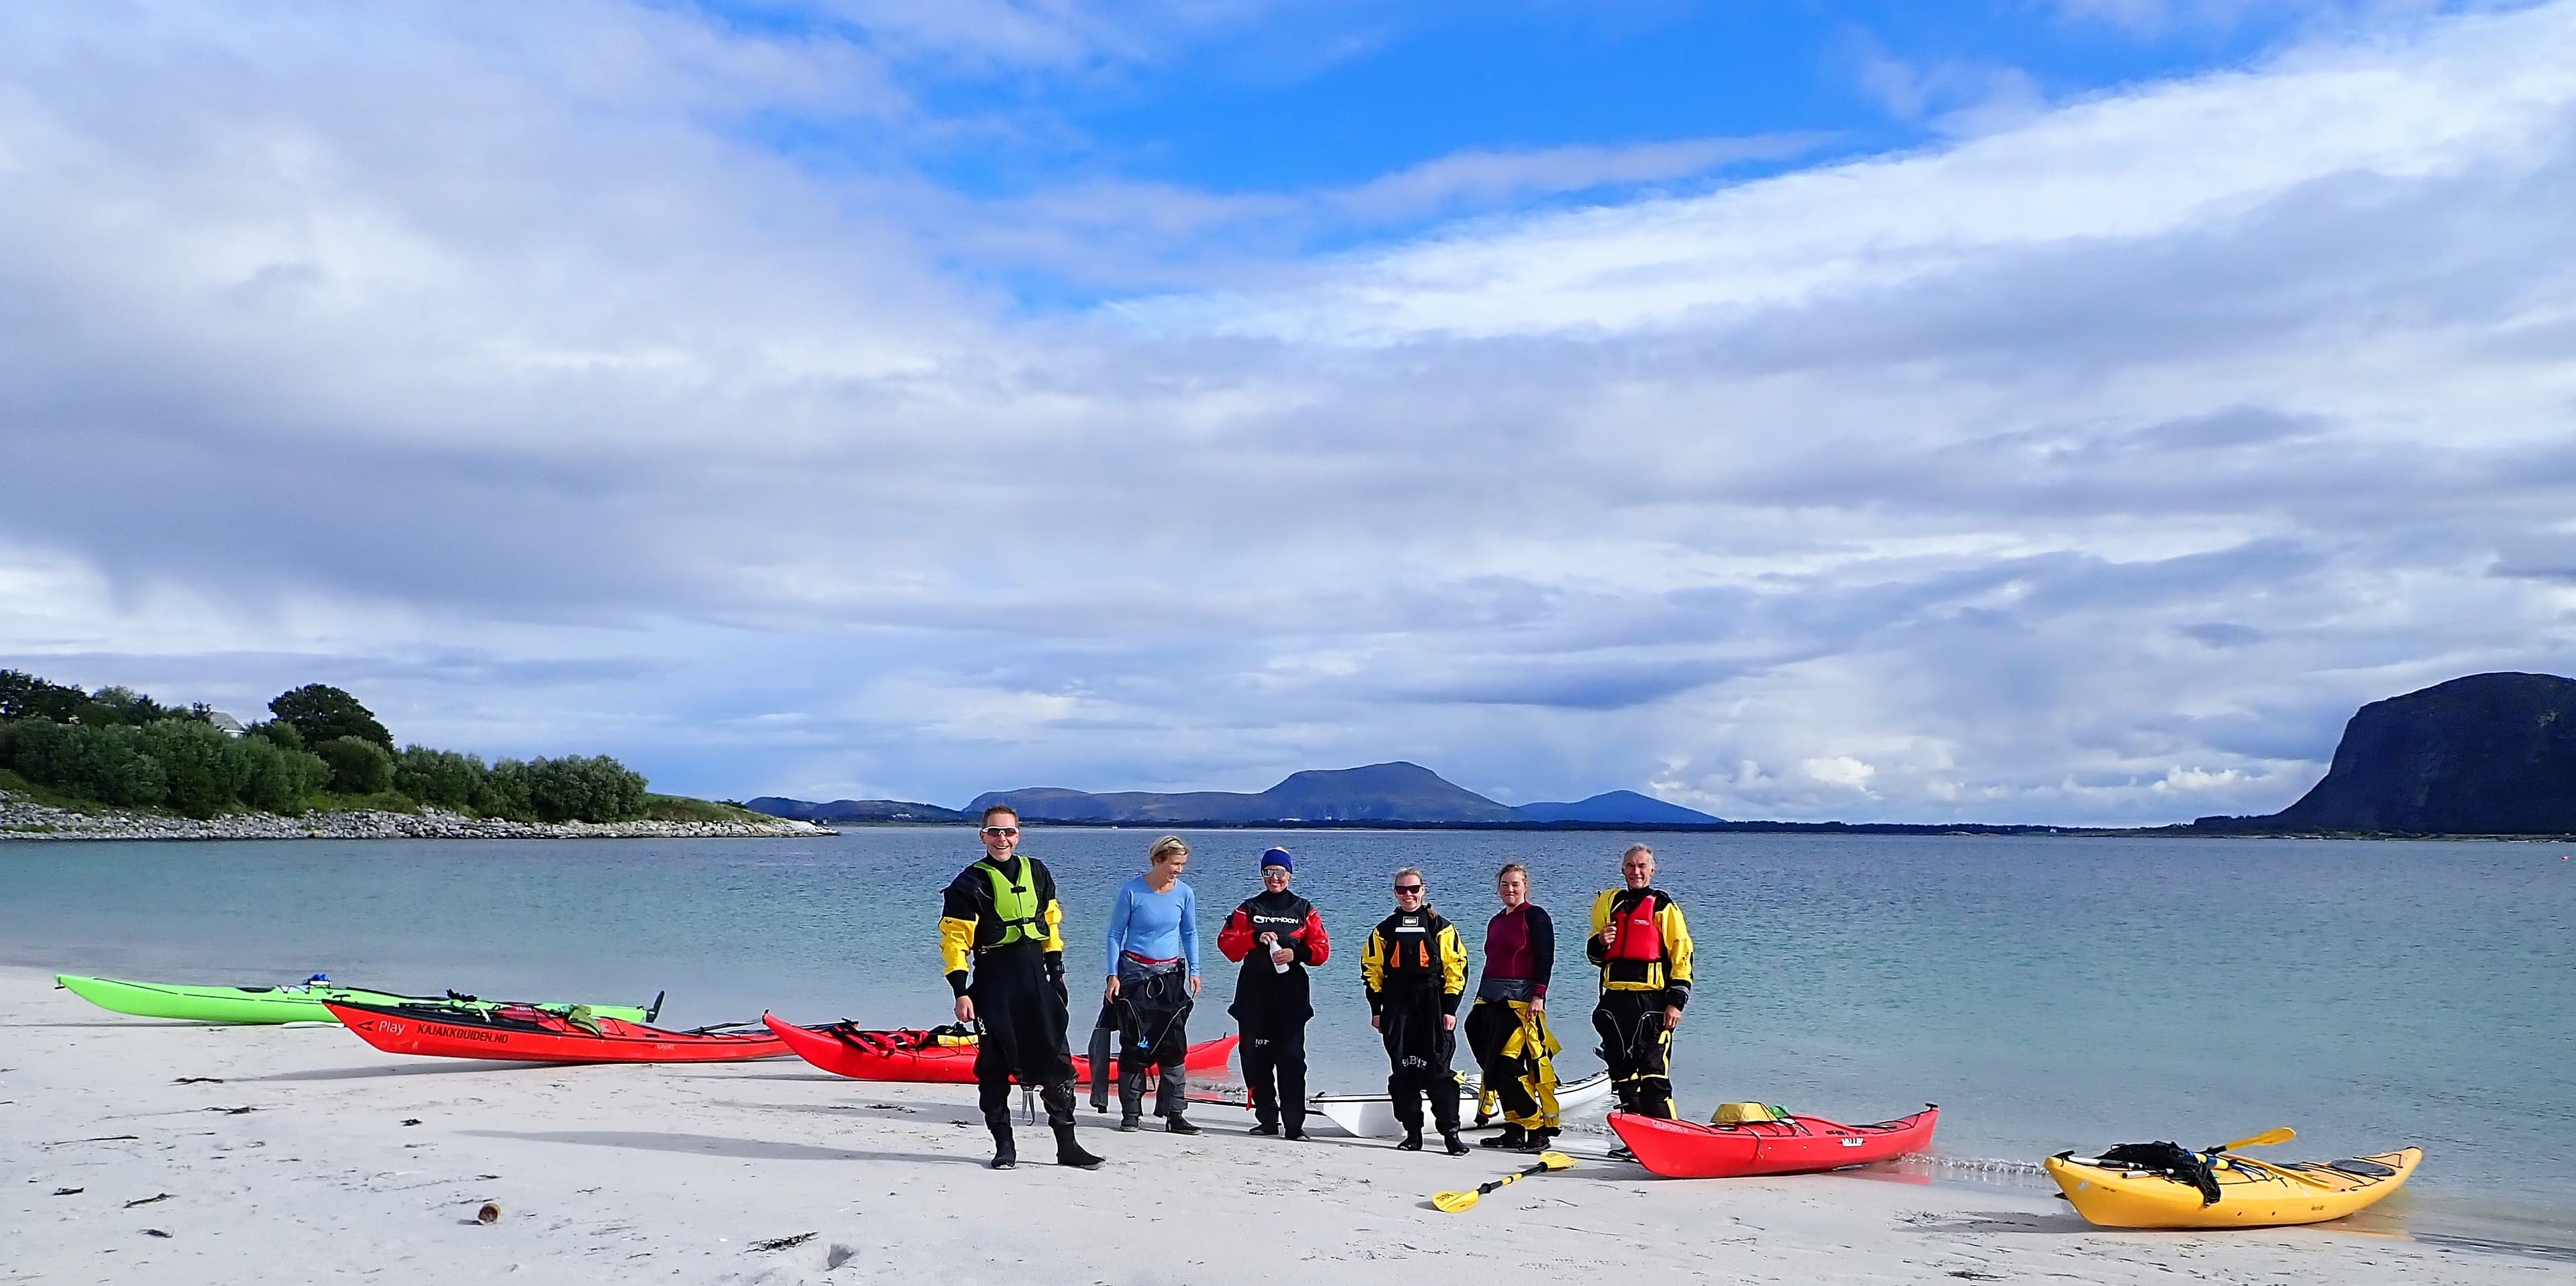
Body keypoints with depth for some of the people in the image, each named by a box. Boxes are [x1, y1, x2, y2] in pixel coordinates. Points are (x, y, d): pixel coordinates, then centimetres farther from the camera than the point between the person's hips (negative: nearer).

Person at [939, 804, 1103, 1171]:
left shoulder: (1036, 873, 11)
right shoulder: (970, 883, -4)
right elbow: (954, 940, -6)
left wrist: (1056, 969, 15)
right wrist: (961, 993, -12)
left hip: (1036, 978, 4)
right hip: (994, 983, -4)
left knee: (1057, 1059, 1)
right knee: (995, 1065, 0)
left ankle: (1066, 1145, 8)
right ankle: (1004, 1146, 12)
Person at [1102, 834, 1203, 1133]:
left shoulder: (1184, 893, 0)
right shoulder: (1132, 890, -9)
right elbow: (1115, 933, -3)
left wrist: (1194, 971, 6)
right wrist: (1113, 975, -7)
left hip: (1171, 974, 3)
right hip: (1134, 972, -3)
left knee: (1174, 1044, -4)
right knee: (1134, 1044, -3)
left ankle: (1173, 1114, -1)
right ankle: (1130, 1113, 4)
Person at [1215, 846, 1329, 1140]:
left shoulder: (1304, 910, 10)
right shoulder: (1249, 908, 11)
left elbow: (1321, 950, 5)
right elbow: (1226, 942, 2)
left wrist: (1296, 954, -13)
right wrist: (1256, 938, -13)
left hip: (1291, 995, -2)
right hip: (1254, 994, 2)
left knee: (1291, 1058, -9)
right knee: (1256, 1058, 2)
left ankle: (1294, 1123, -8)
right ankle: (1267, 1120, 11)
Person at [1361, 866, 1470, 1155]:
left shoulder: (1440, 928, 4)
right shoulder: (1385, 930, 12)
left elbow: (1456, 967, 1)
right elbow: (1371, 969, 12)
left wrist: (1450, 1008, -5)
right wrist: (1376, 1009, 5)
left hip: (1433, 1006, -3)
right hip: (1396, 1007, 3)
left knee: (1439, 1070, -7)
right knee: (1403, 1071, 3)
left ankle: (1450, 1132, -3)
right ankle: (1412, 1133, 10)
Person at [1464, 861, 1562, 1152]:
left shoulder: (1535, 916, -4)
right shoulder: (1496, 922, 19)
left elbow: (1546, 959, -10)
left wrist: (1538, 996, -18)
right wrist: (1480, 1002, 20)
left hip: (1522, 1001, -8)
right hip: (1492, 999, 8)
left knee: (1509, 1065, -14)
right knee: (1497, 1066, 5)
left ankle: (1540, 1130, -8)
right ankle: (1516, 1129, 11)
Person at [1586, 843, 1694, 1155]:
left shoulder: (1662, 906, 0)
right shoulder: (1608, 902, 16)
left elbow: (1682, 956, -3)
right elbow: (1595, 953, 23)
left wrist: (1676, 1002, -10)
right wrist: (1600, 943, -1)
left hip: (1652, 1000, -6)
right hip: (1615, 998, 6)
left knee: (1653, 1072, -9)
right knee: (1622, 1070, 9)